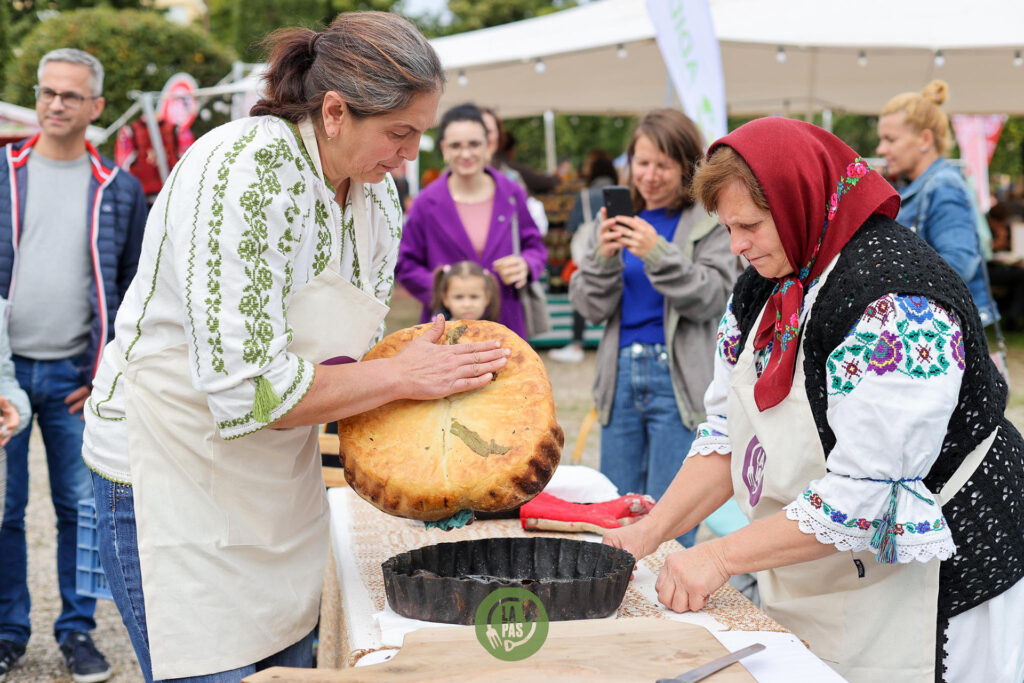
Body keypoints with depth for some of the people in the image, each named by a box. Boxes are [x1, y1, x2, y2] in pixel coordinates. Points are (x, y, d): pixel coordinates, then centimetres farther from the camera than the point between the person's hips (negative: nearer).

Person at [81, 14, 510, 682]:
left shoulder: (378, 196, 0)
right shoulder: (243, 170, -25)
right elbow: (249, 390, -29)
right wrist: (405, 376, -21)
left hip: (282, 474, 8)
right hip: (173, 471, -7)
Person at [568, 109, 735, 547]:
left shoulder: (708, 223, 0)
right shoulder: (617, 220, 12)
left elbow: (712, 299, -9)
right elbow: (590, 307, 8)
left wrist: (659, 255, -20)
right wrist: (604, 258, -11)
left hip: (678, 378, -4)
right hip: (621, 375, 5)